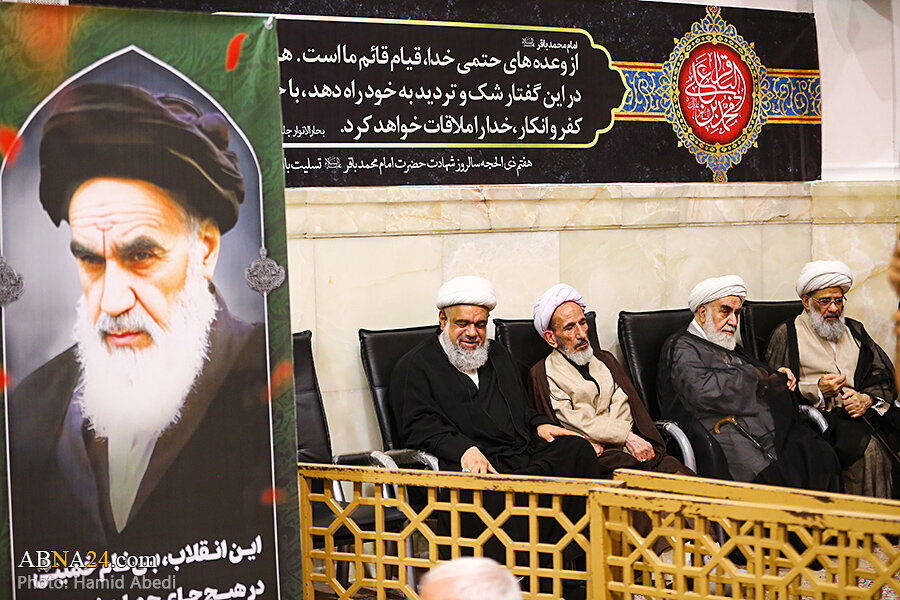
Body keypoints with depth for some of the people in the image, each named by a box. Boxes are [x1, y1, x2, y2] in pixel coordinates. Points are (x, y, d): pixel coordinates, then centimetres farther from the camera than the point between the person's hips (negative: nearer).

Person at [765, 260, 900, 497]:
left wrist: (868, 399, -3)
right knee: (867, 447, -33)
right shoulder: (786, 335, 10)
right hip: (819, 416, -4)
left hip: (866, 414, 5)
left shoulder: (855, 331, 26)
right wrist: (817, 391, -12)